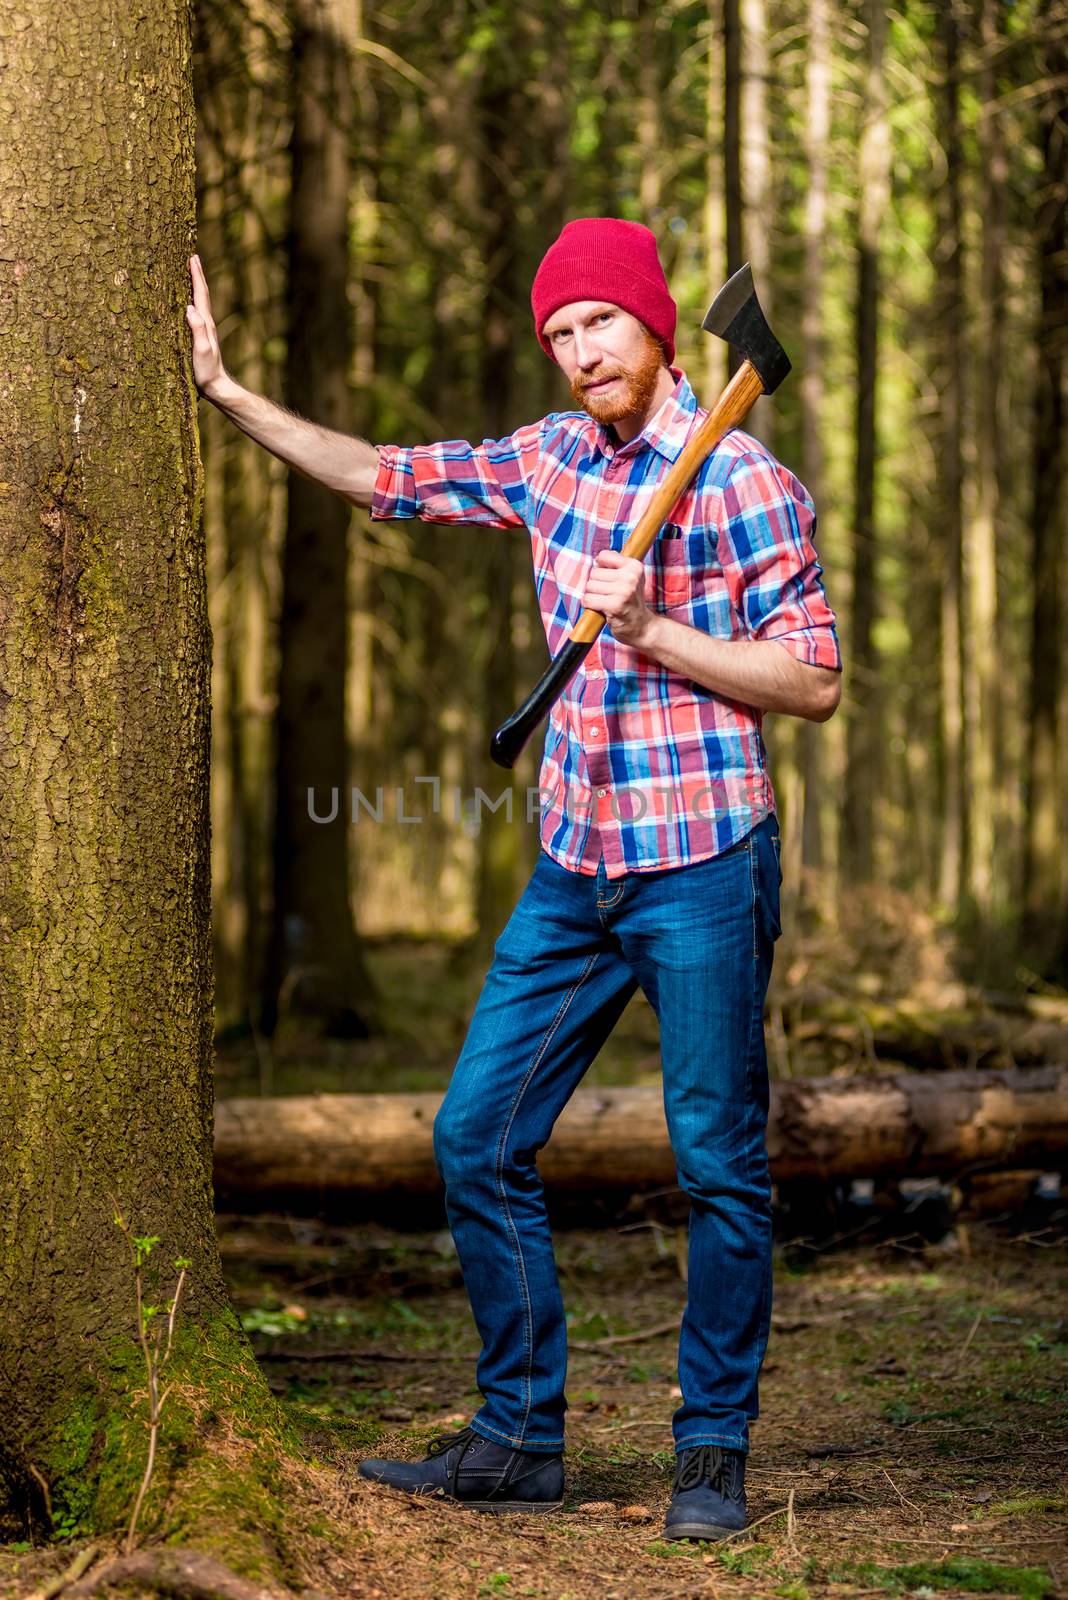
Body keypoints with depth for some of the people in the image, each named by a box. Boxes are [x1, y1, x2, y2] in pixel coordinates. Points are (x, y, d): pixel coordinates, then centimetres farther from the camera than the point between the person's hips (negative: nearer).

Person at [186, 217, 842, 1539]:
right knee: (477, 1138, 5)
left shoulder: (743, 480, -8)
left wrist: (654, 632, -16)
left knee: (718, 1166, 0)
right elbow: (383, 478, 20)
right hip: (573, 867, 7)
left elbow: (816, 680, -9)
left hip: (702, 865, -7)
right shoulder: (549, 459, 11)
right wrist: (229, 395, 17)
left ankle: (714, 1456, 11)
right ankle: (519, 1440, 15)